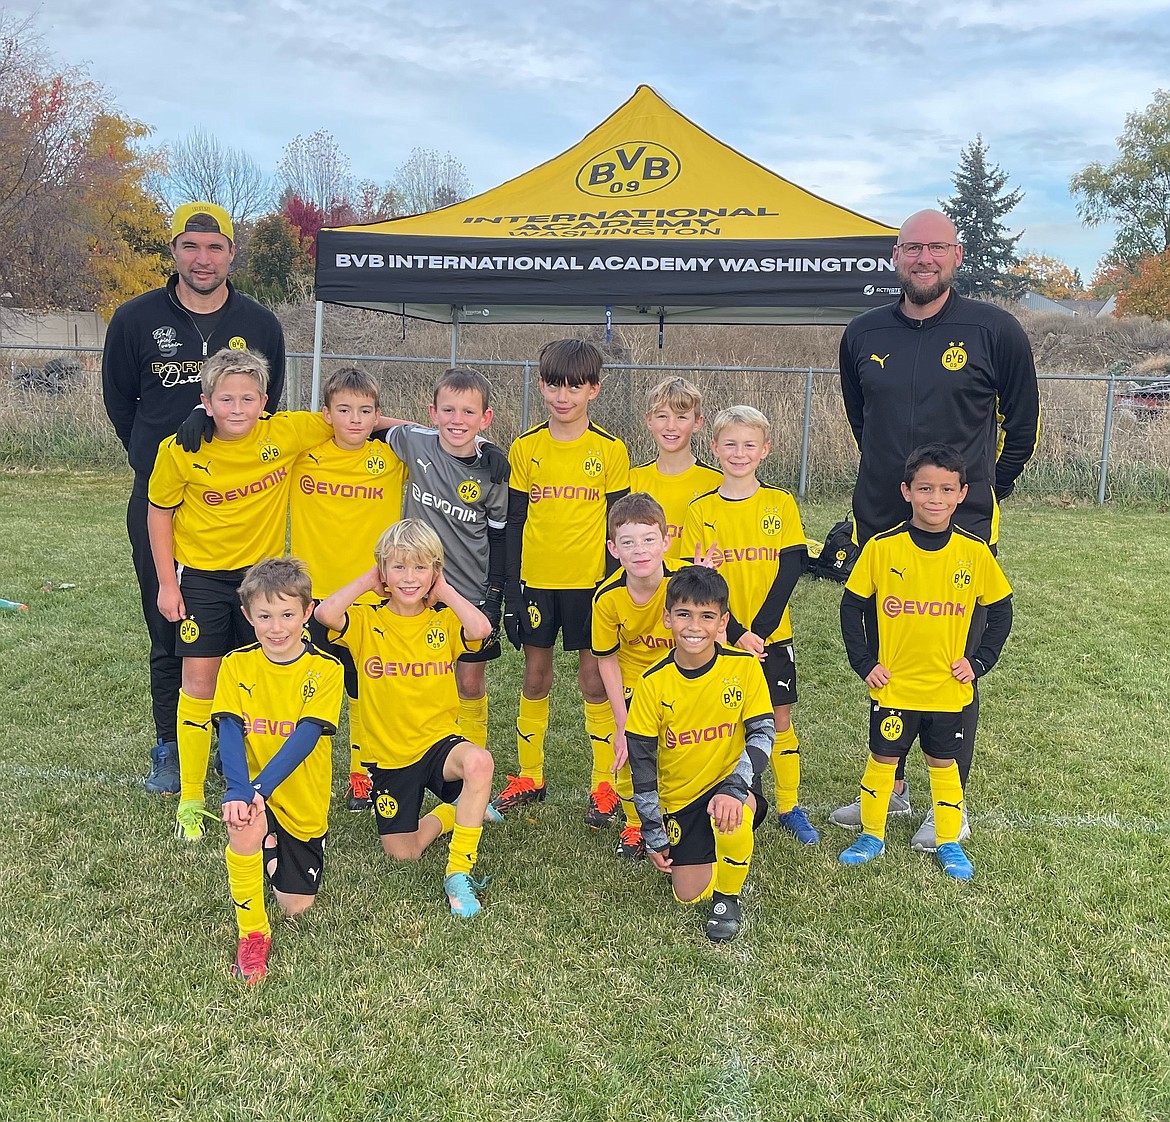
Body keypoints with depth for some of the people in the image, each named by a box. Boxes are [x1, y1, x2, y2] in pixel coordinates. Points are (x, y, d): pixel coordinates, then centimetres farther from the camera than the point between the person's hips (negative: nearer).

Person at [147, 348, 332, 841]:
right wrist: (167, 582, -3)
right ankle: (190, 799, 11)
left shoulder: (286, 433, -14)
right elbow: (159, 512, -3)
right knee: (200, 679, -1)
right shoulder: (181, 451, -15)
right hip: (200, 575, -2)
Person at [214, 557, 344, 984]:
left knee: (296, 905, 5)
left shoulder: (325, 670, -12)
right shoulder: (235, 666, -6)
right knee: (245, 827, -35)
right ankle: (252, 935, -12)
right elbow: (230, 734, -16)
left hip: (304, 802, 0)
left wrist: (259, 788, -35)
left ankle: (272, 847, 38)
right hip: (253, 790, 0)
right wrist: (238, 791, -34)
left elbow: (304, 738, -22)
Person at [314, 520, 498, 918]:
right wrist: (367, 581, -12)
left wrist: (444, 590, -12)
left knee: (479, 761, -37)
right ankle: (455, 810, 35)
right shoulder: (367, 622, -4)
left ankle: (459, 873, -23)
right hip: (388, 754, 1)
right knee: (403, 852, 4)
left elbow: (481, 628, -26)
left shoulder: (444, 620, -2)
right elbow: (325, 613, -27)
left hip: (439, 740, -1)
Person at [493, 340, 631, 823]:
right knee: (535, 677, 11)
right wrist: (510, 590, 1)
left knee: (594, 679, 4)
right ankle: (529, 777, 25)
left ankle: (604, 784, 16)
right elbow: (513, 523, 4)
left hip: (591, 583, -2)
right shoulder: (524, 448, 1)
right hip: (535, 582, 2)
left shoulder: (611, 451, -3)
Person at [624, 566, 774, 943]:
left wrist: (734, 788, -29)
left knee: (731, 814, -36)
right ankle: (706, 849, 32)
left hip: (731, 784, -2)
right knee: (689, 895, -3)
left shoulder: (744, 666, -13)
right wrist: (654, 836, -4)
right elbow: (642, 759, -5)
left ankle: (728, 900, -5)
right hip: (680, 797, 2)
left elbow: (762, 733, -12)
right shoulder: (654, 683, -11)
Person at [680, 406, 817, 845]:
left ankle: (790, 808, 21)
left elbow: (790, 570, -6)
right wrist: (736, 633, -15)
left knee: (780, 719, 8)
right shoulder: (700, 511, -2)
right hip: (720, 638, 0)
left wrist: (759, 630, -15)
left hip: (772, 635, 1)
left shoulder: (781, 504, -1)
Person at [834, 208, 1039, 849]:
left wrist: (985, 488, 9)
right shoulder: (864, 335, 5)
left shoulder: (994, 331, -5)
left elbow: (1020, 422, 6)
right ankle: (889, 787, 29)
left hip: (963, 530, -4)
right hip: (879, 525, 4)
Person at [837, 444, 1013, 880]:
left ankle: (949, 844, 30)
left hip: (948, 689, 1)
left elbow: (1000, 610, 6)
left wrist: (980, 661, -1)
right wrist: (863, 663, -5)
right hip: (893, 686, -1)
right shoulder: (882, 547, -10)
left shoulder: (975, 551, -6)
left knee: (943, 763, 14)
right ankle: (871, 835, 29)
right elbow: (851, 606, -1)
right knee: (882, 760, 11)